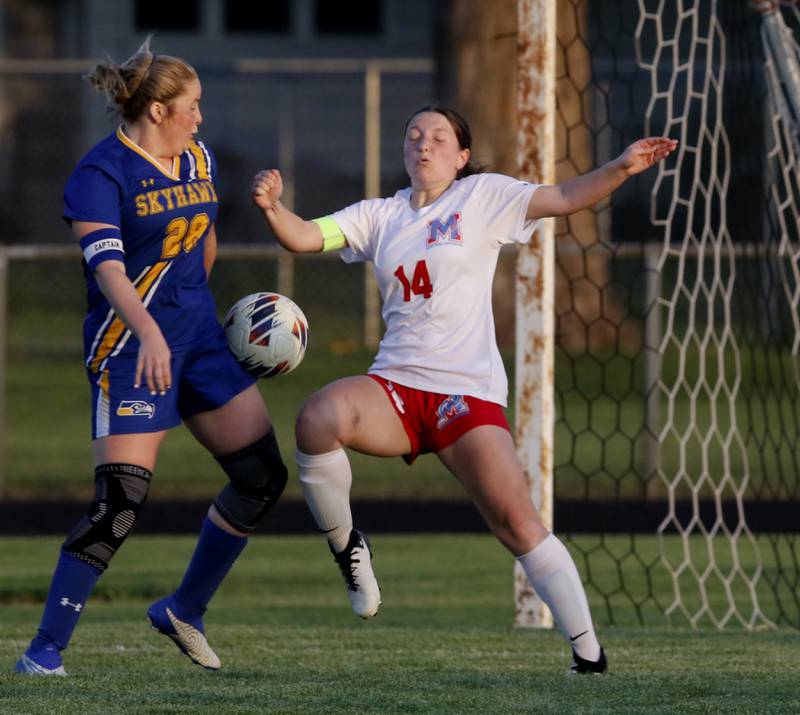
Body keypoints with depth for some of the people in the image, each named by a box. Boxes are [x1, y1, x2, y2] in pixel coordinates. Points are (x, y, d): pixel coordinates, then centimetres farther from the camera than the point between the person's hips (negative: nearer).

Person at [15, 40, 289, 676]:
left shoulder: (198, 159, 9)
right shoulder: (101, 173, -13)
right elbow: (107, 265, -25)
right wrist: (149, 332, -39)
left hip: (199, 336, 8)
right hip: (131, 346, -8)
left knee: (262, 476, 4)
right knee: (119, 502, -16)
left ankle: (184, 612, 20)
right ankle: (45, 650, -9)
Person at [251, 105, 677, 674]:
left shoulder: (483, 197, 6)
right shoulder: (380, 216, 15)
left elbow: (563, 199, -1)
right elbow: (302, 238, 6)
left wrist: (621, 169, -17)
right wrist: (273, 207, -15)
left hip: (469, 391, -2)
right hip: (395, 387, 2)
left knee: (516, 521, -13)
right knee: (318, 418, -30)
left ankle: (588, 650, -4)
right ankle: (346, 547, -7)